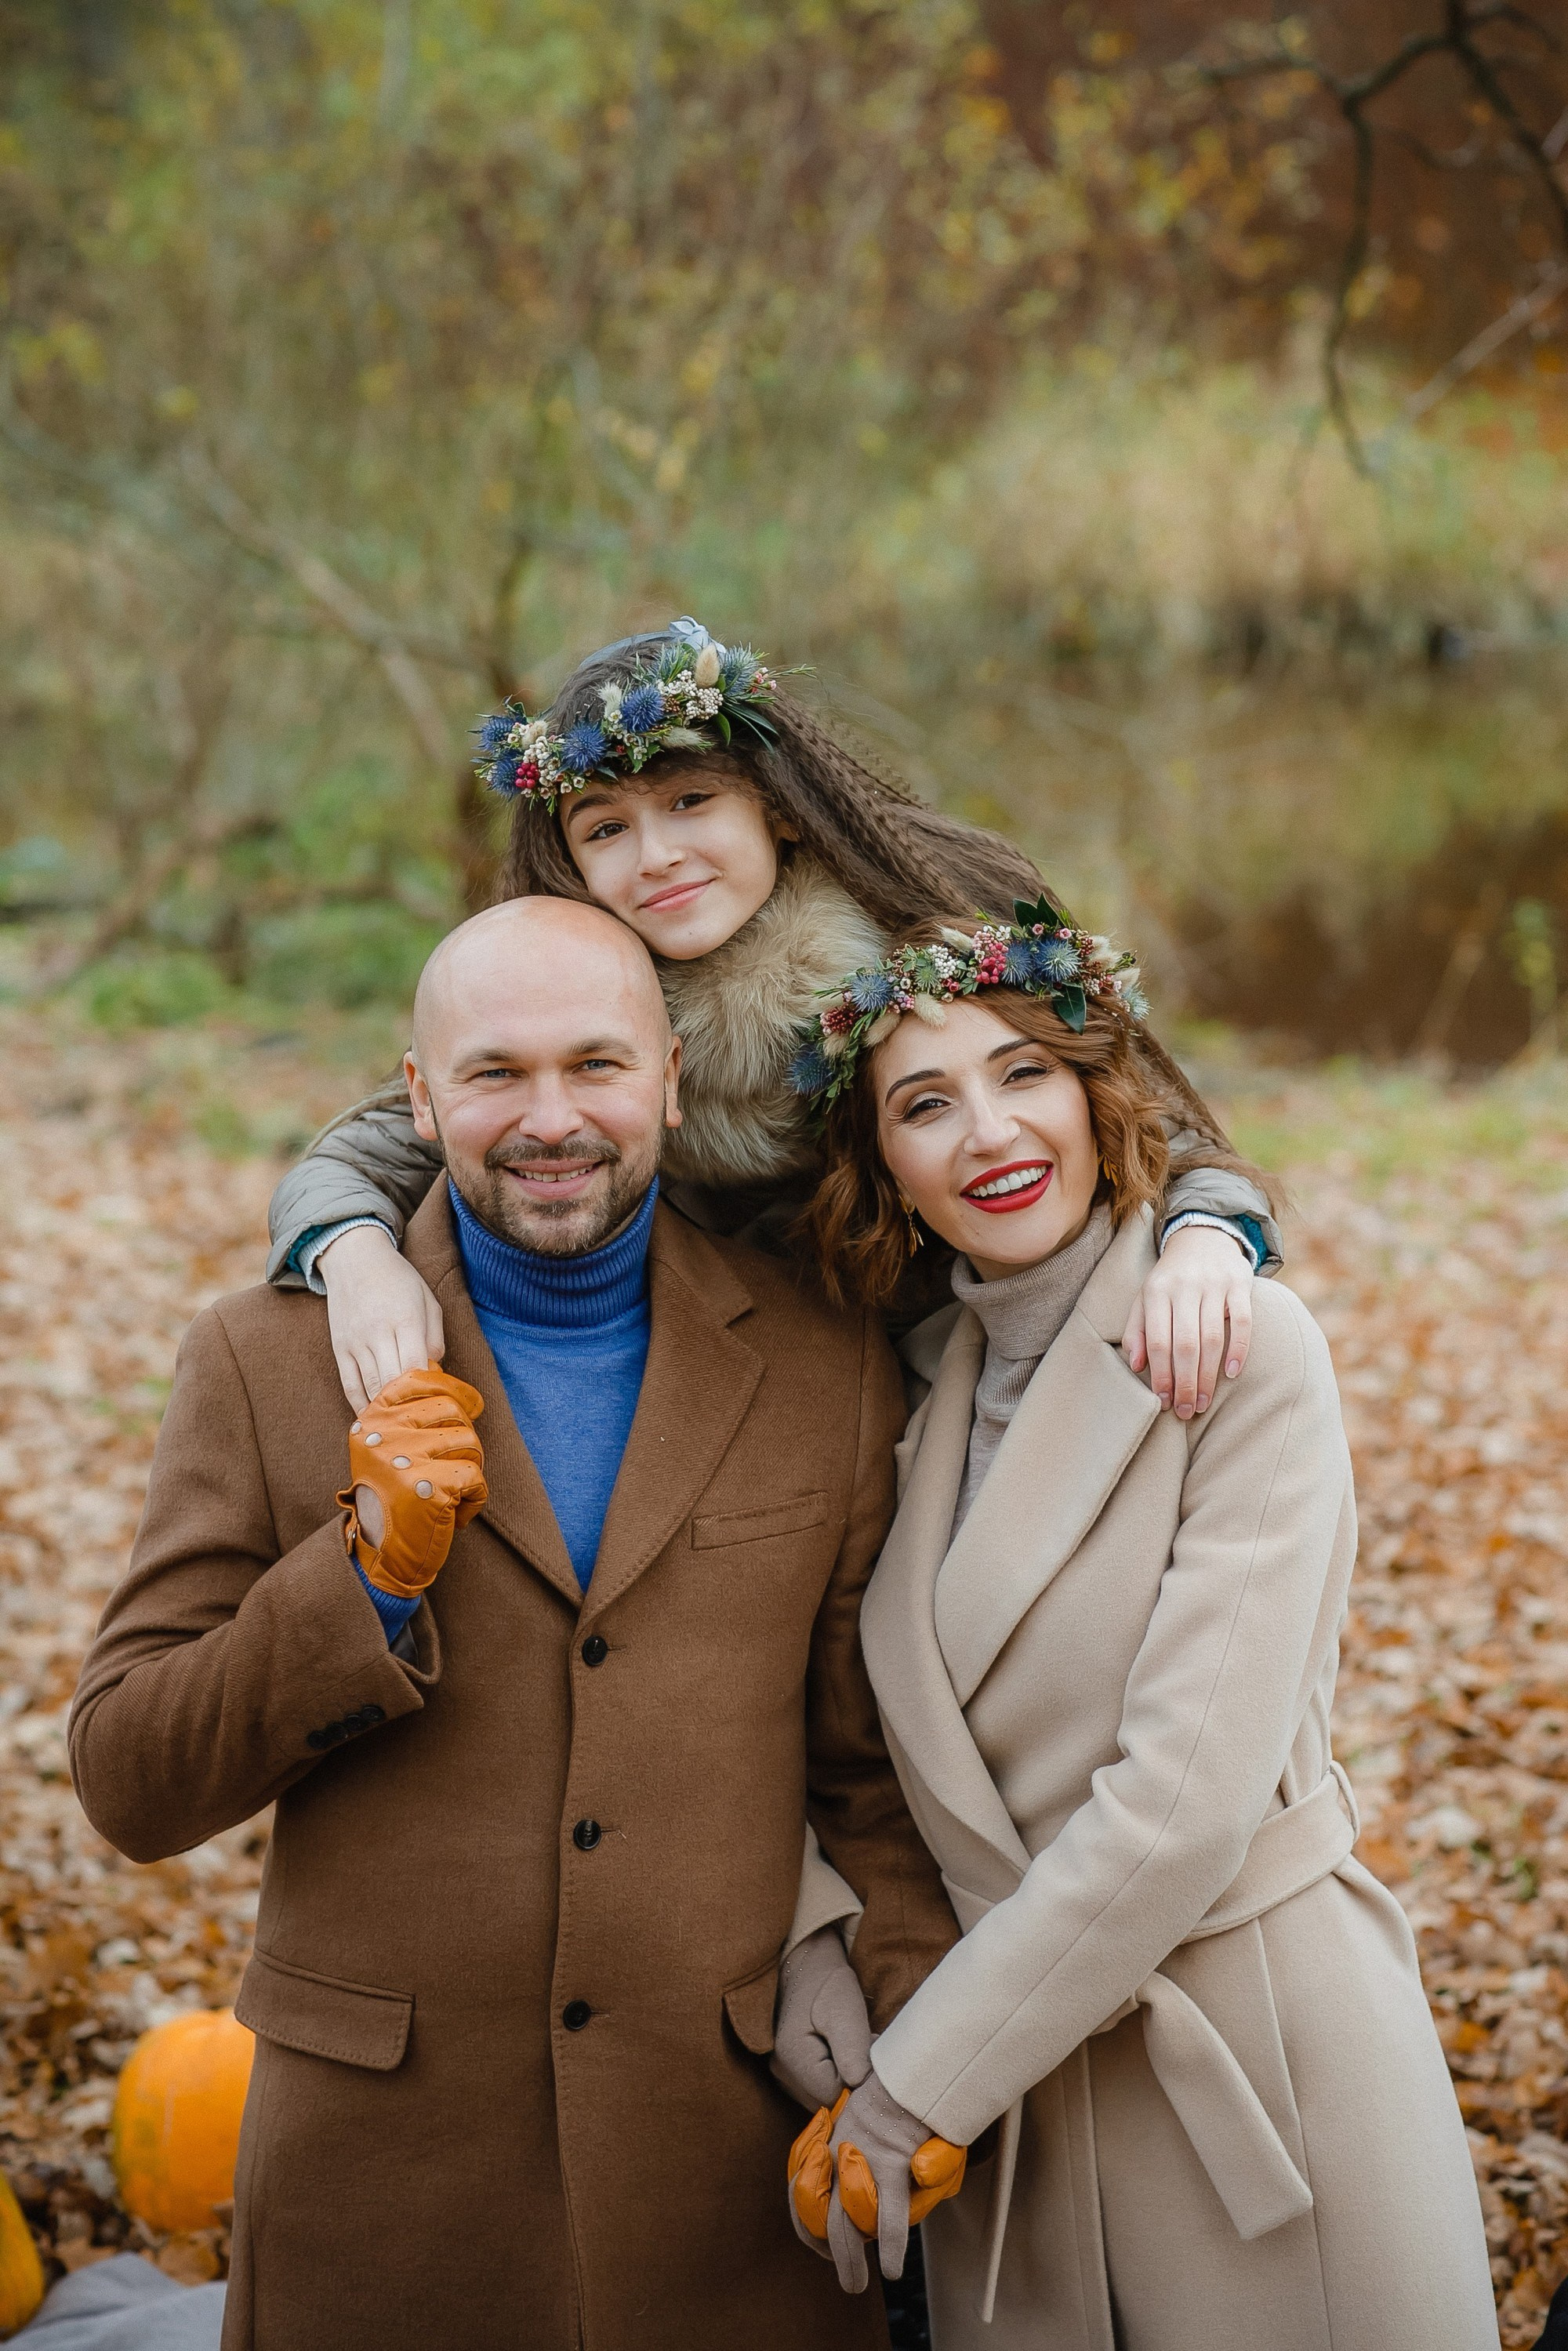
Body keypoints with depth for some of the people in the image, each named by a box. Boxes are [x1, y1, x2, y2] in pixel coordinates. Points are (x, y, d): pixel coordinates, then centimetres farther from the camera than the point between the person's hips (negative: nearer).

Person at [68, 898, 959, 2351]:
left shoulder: (826, 1374, 3)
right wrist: (371, 1570, -16)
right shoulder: (270, 1361, -2)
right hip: (386, 2167, -1)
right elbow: (131, 1787, -4)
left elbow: (876, 1781, 7)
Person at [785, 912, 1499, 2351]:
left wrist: (917, 2084, -15)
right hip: (1015, 2056, 5)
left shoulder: (1247, 1352, -14)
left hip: (1264, 2054, -5)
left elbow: (1187, 1797, -20)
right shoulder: (923, 1386, 6)